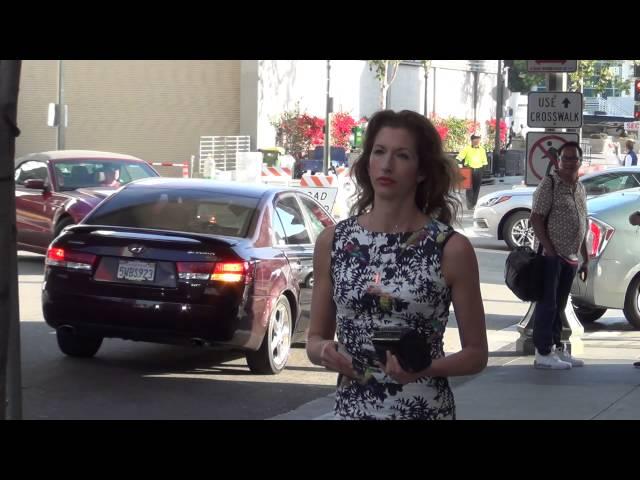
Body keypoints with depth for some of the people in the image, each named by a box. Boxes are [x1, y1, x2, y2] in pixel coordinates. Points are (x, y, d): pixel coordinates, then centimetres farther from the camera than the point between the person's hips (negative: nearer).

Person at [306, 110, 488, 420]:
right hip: (350, 408, 2)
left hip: (425, 410, -2)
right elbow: (315, 337, 8)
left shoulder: (452, 249, -8)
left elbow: (476, 353, -2)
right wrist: (323, 351, -13)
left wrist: (424, 368, -18)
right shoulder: (332, 241, -1)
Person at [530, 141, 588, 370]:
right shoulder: (550, 183, -8)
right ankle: (543, 353, -2)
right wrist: (549, 250, -17)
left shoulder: (580, 188, 15)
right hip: (552, 255, -7)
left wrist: (585, 258, 17)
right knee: (547, 304, -4)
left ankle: (557, 348, 20)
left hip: (570, 258, 7)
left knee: (559, 306, 13)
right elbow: (536, 218, -13)